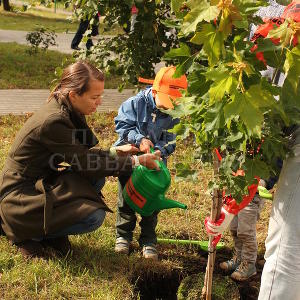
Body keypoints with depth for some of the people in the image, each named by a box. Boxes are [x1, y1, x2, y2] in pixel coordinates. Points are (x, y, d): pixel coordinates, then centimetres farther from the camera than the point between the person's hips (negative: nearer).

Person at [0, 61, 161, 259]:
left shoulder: (69, 111, 0)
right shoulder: (53, 121, -28)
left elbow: (83, 153, 11)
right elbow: (85, 164, -20)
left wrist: (115, 151, -3)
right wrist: (135, 161, -15)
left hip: (41, 181, 9)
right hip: (19, 196, -9)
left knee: (98, 178, 1)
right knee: (94, 217, -19)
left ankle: (52, 231, 8)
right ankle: (29, 235, 0)